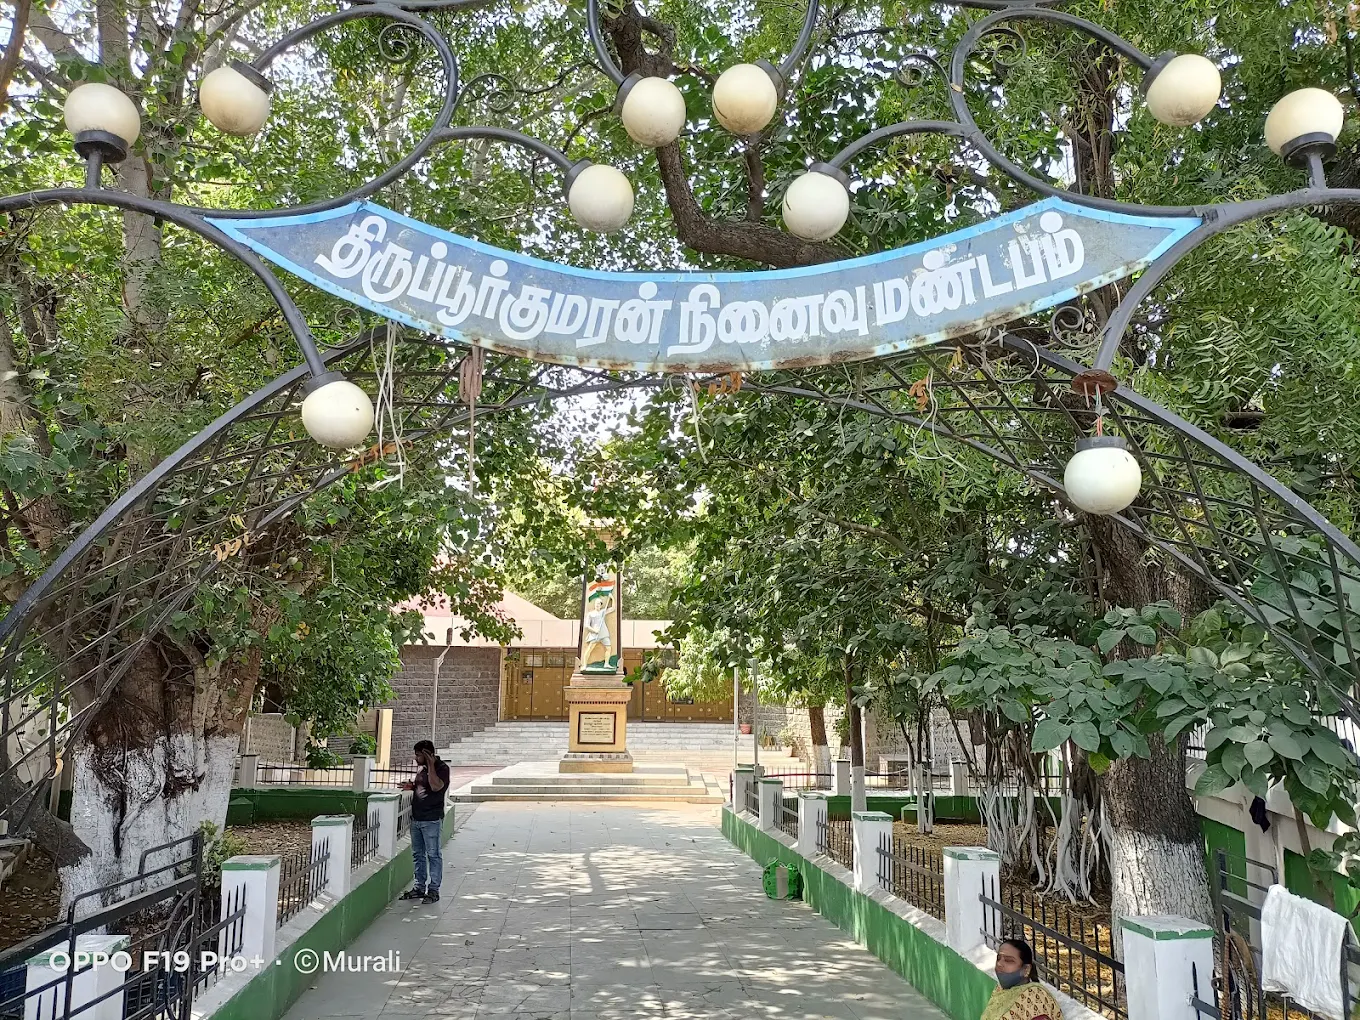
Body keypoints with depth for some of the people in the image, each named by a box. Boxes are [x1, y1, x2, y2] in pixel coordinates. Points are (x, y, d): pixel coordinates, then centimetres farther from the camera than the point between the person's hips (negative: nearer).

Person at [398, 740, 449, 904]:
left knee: (433, 855, -1)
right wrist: (411, 786, 5)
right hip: (416, 818, 8)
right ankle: (419, 887, 24)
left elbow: (436, 786, -27)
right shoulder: (420, 767, 12)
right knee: (417, 854, 14)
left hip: (431, 820, -8)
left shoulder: (442, 768, -11)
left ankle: (433, 890, 5)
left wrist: (431, 766, -25)